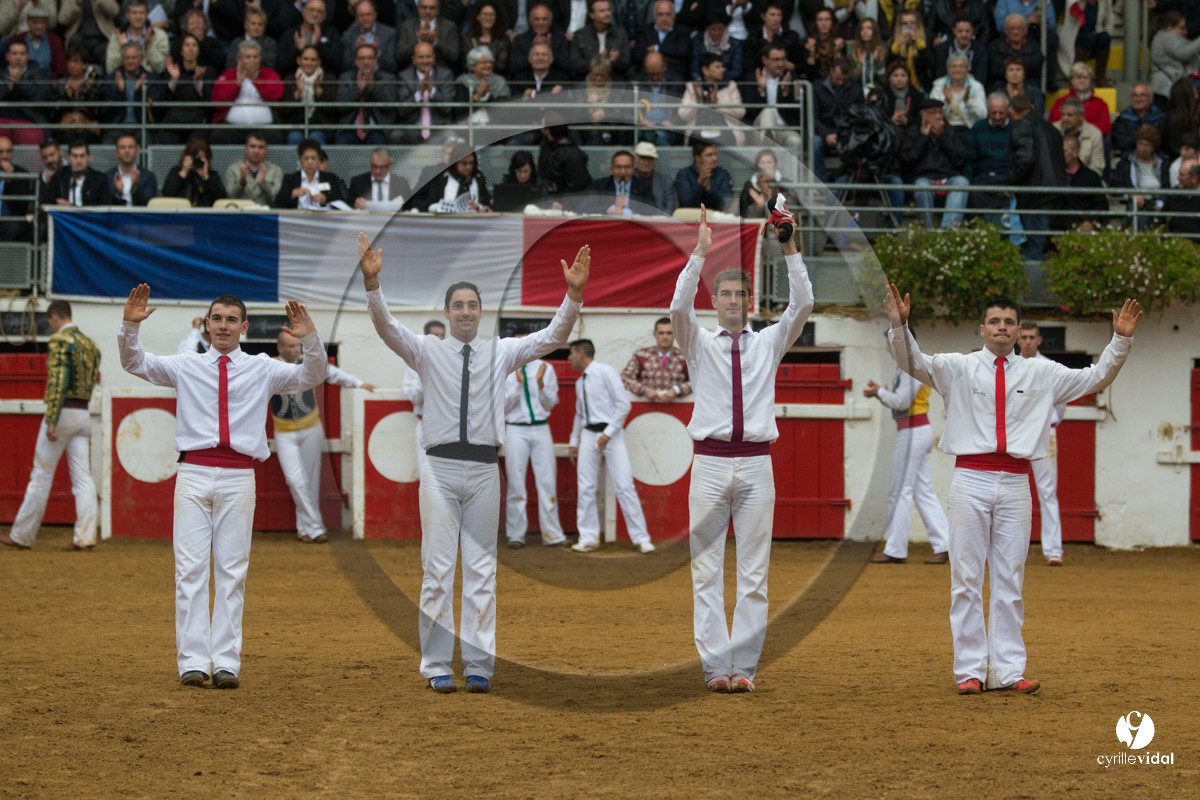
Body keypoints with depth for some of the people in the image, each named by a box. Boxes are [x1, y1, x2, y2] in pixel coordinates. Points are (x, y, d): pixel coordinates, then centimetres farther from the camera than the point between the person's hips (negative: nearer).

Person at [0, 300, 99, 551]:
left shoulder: (58, 340, -9)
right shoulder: (90, 344, 14)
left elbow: (57, 381, -17)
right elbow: (92, 382, 13)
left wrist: (51, 421, -20)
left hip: (63, 413, -6)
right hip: (84, 415, 6)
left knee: (41, 475, 0)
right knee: (83, 477, 3)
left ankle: (22, 535, 6)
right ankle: (85, 537, -5)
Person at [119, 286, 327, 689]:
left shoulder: (262, 369, 12)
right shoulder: (187, 366, 12)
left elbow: (311, 377, 4)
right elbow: (136, 364, 7)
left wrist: (309, 339, -14)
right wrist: (130, 326, -10)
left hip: (238, 477, 0)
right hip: (194, 472, 0)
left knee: (232, 572, 0)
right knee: (191, 569, -5)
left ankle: (227, 663, 0)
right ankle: (193, 662, -5)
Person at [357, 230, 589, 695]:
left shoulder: (500, 352, 10)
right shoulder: (428, 351, 5)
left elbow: (552, 337, 1)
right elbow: (386, 328, -10)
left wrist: (574, 293, -14)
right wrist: (371, 282, -26)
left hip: (484, 469, 2)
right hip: (440, 468, -2)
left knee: (482, 570, 4)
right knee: (438, 569, -2)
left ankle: (478, 667, 8)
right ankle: (438, 667, 3)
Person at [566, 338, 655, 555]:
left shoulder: (606, 373, -8)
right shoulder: (580, 382, 15)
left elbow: (624, 405, -12)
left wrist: (608, 433, -17)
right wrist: (574, 443, 23)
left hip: (611, 434, -7)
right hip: (589, 435, 7)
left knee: (624, 486, -8)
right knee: (586, 488, 2)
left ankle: (640, 538, -4)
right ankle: (588, 538, 8)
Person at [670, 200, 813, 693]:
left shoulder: (769, 342, 12)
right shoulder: (700, 344, 9)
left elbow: (803, 305, -1)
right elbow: (678, 308, -10)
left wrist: (789, 248, -10)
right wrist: (699, 254, -18)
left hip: (756, 465, 1)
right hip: (710, 463, -1)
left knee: (753, 574, 0)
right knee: (707, 572, -2)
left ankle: (744, 667, 3)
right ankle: (715, 667, 0)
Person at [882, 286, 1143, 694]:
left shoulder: (1040, 373, 11)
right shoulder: (958, 367, 4)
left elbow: (1095, 378, 12)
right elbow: (912, 363, -7)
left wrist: (1120, 340, -1)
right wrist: (900, 324, -24)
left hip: (1015, 484, 2)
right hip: (971, 478, -2)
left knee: (1010, 582, 4)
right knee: (967, 578, -1)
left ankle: (1008, 671, 7)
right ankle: (970, 671, 3)